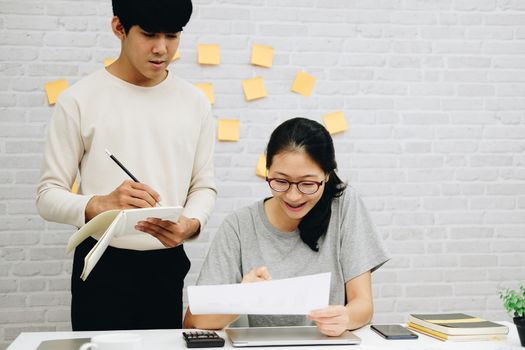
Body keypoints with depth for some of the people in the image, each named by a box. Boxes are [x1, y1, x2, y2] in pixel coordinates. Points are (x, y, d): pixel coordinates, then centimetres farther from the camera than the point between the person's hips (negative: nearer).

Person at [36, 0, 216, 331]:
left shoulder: (195, 102, 4)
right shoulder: (80, 100, -5)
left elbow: (204, 186, 9)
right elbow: (49, 195, -5)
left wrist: (190, 225, -13)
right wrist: (101, 204, -25)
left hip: (169, 266, 3)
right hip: (103, 266, -2)